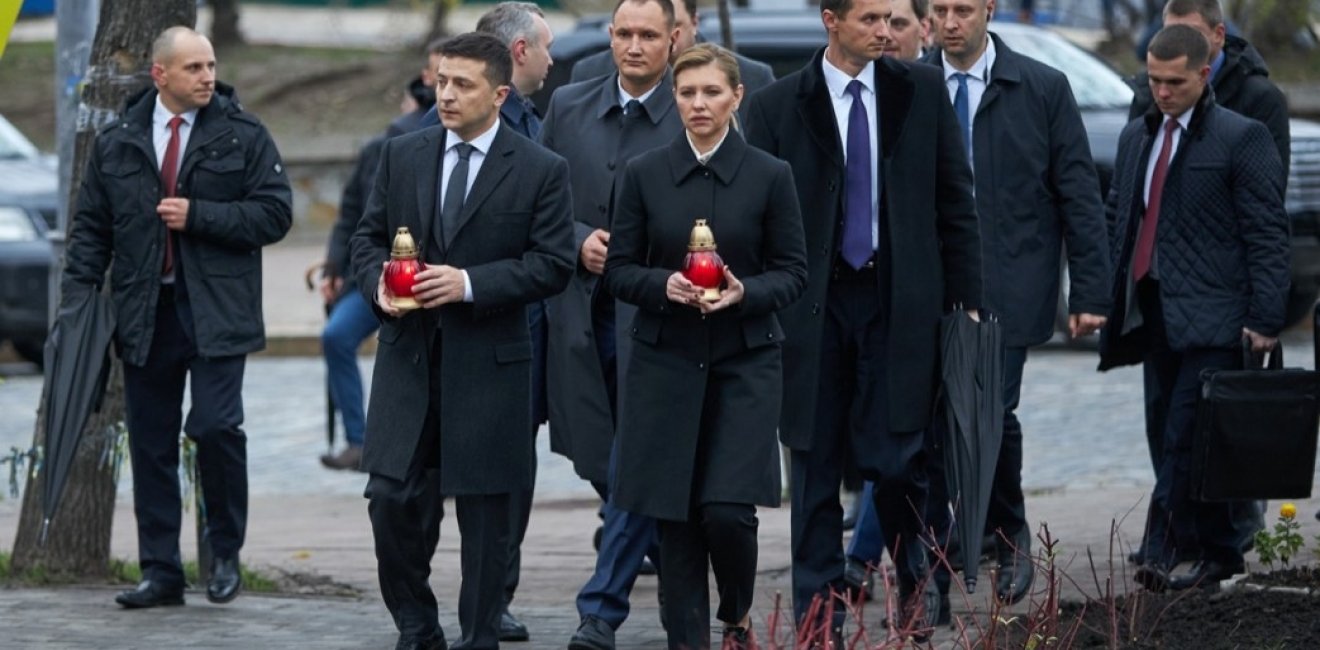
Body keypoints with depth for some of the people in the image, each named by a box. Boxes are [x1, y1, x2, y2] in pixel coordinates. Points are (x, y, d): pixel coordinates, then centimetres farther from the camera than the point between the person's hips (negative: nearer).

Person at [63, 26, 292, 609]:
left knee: (215, 426, -15)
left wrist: (198, 215, -12)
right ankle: (160, 572, 12)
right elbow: (91, 227, 12)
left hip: (215, 311, -3)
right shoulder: (116, 143, 9)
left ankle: (226, 553, 5)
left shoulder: (243, 135, 2)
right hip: (144, 314, 3)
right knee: (151, 444, 5)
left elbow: (274, 212, -3)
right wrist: (77, 297, 1)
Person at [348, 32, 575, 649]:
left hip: (488, 365, -3)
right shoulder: (402, 155, 7)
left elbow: (552, 265, -7)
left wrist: (469, 284, -17)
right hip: (407, 356, 3)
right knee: (393, 499, -1)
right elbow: (368, 236, 13)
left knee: (485, 516, 4)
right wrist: (378, 283, -9)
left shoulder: (540, 170, -4)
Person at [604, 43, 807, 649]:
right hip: (667, 362, 2)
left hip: (746, 362, -2)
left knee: (728, 508, -11)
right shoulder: (645, 174, 2)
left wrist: (745, 293, -16)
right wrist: (664, 284, -15)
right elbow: (619, 269, 5)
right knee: (676, 514, 1)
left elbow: (793, 271, 3)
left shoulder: (769, 175, -1)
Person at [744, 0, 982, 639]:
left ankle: (916, 580, 21)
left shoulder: (923, 91, 5)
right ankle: (818, 621, 11)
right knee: (815, 464, 4)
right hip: (813, 305, 0)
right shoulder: (776, 106, 1)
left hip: (900, 301, 0)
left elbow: (955, 201, 7)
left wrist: (966, 299, 2)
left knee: (896, 460, -5)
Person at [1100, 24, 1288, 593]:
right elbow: (1116, 220, 23)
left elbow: (1267, 235, -7)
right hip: (1151, 314, 7)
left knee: (1185, 437, -14)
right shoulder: (1137, 136, 16)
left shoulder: (1242, 139, -5)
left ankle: (1161, 550, -16)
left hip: (1210, 317, -7)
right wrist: (1106, 298, 15)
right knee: (1173, 434, 8)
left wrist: (1264, 319, -13)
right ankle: (1218, 552, 16)